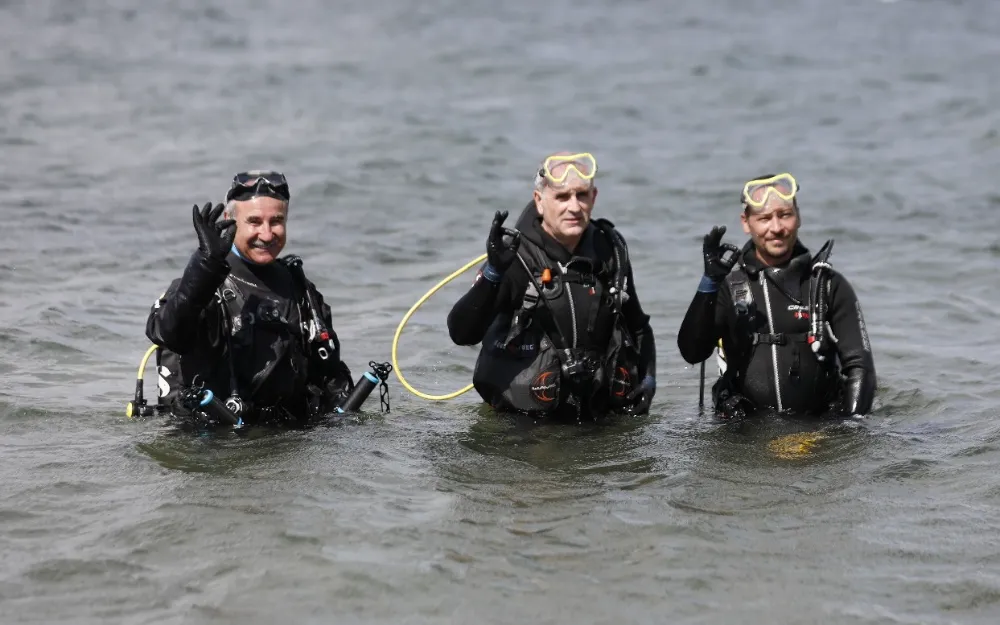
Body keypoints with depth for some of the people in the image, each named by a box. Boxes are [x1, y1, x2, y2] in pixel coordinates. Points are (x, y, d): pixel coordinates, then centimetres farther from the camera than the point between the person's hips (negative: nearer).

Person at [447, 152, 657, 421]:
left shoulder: (610, 249, 6)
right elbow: (462, 334, -20)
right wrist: (493, 273, -31)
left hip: (596, 413, 4)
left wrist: (647, 378, 9)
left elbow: (637, 325, 23)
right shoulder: (517, 258, -10)